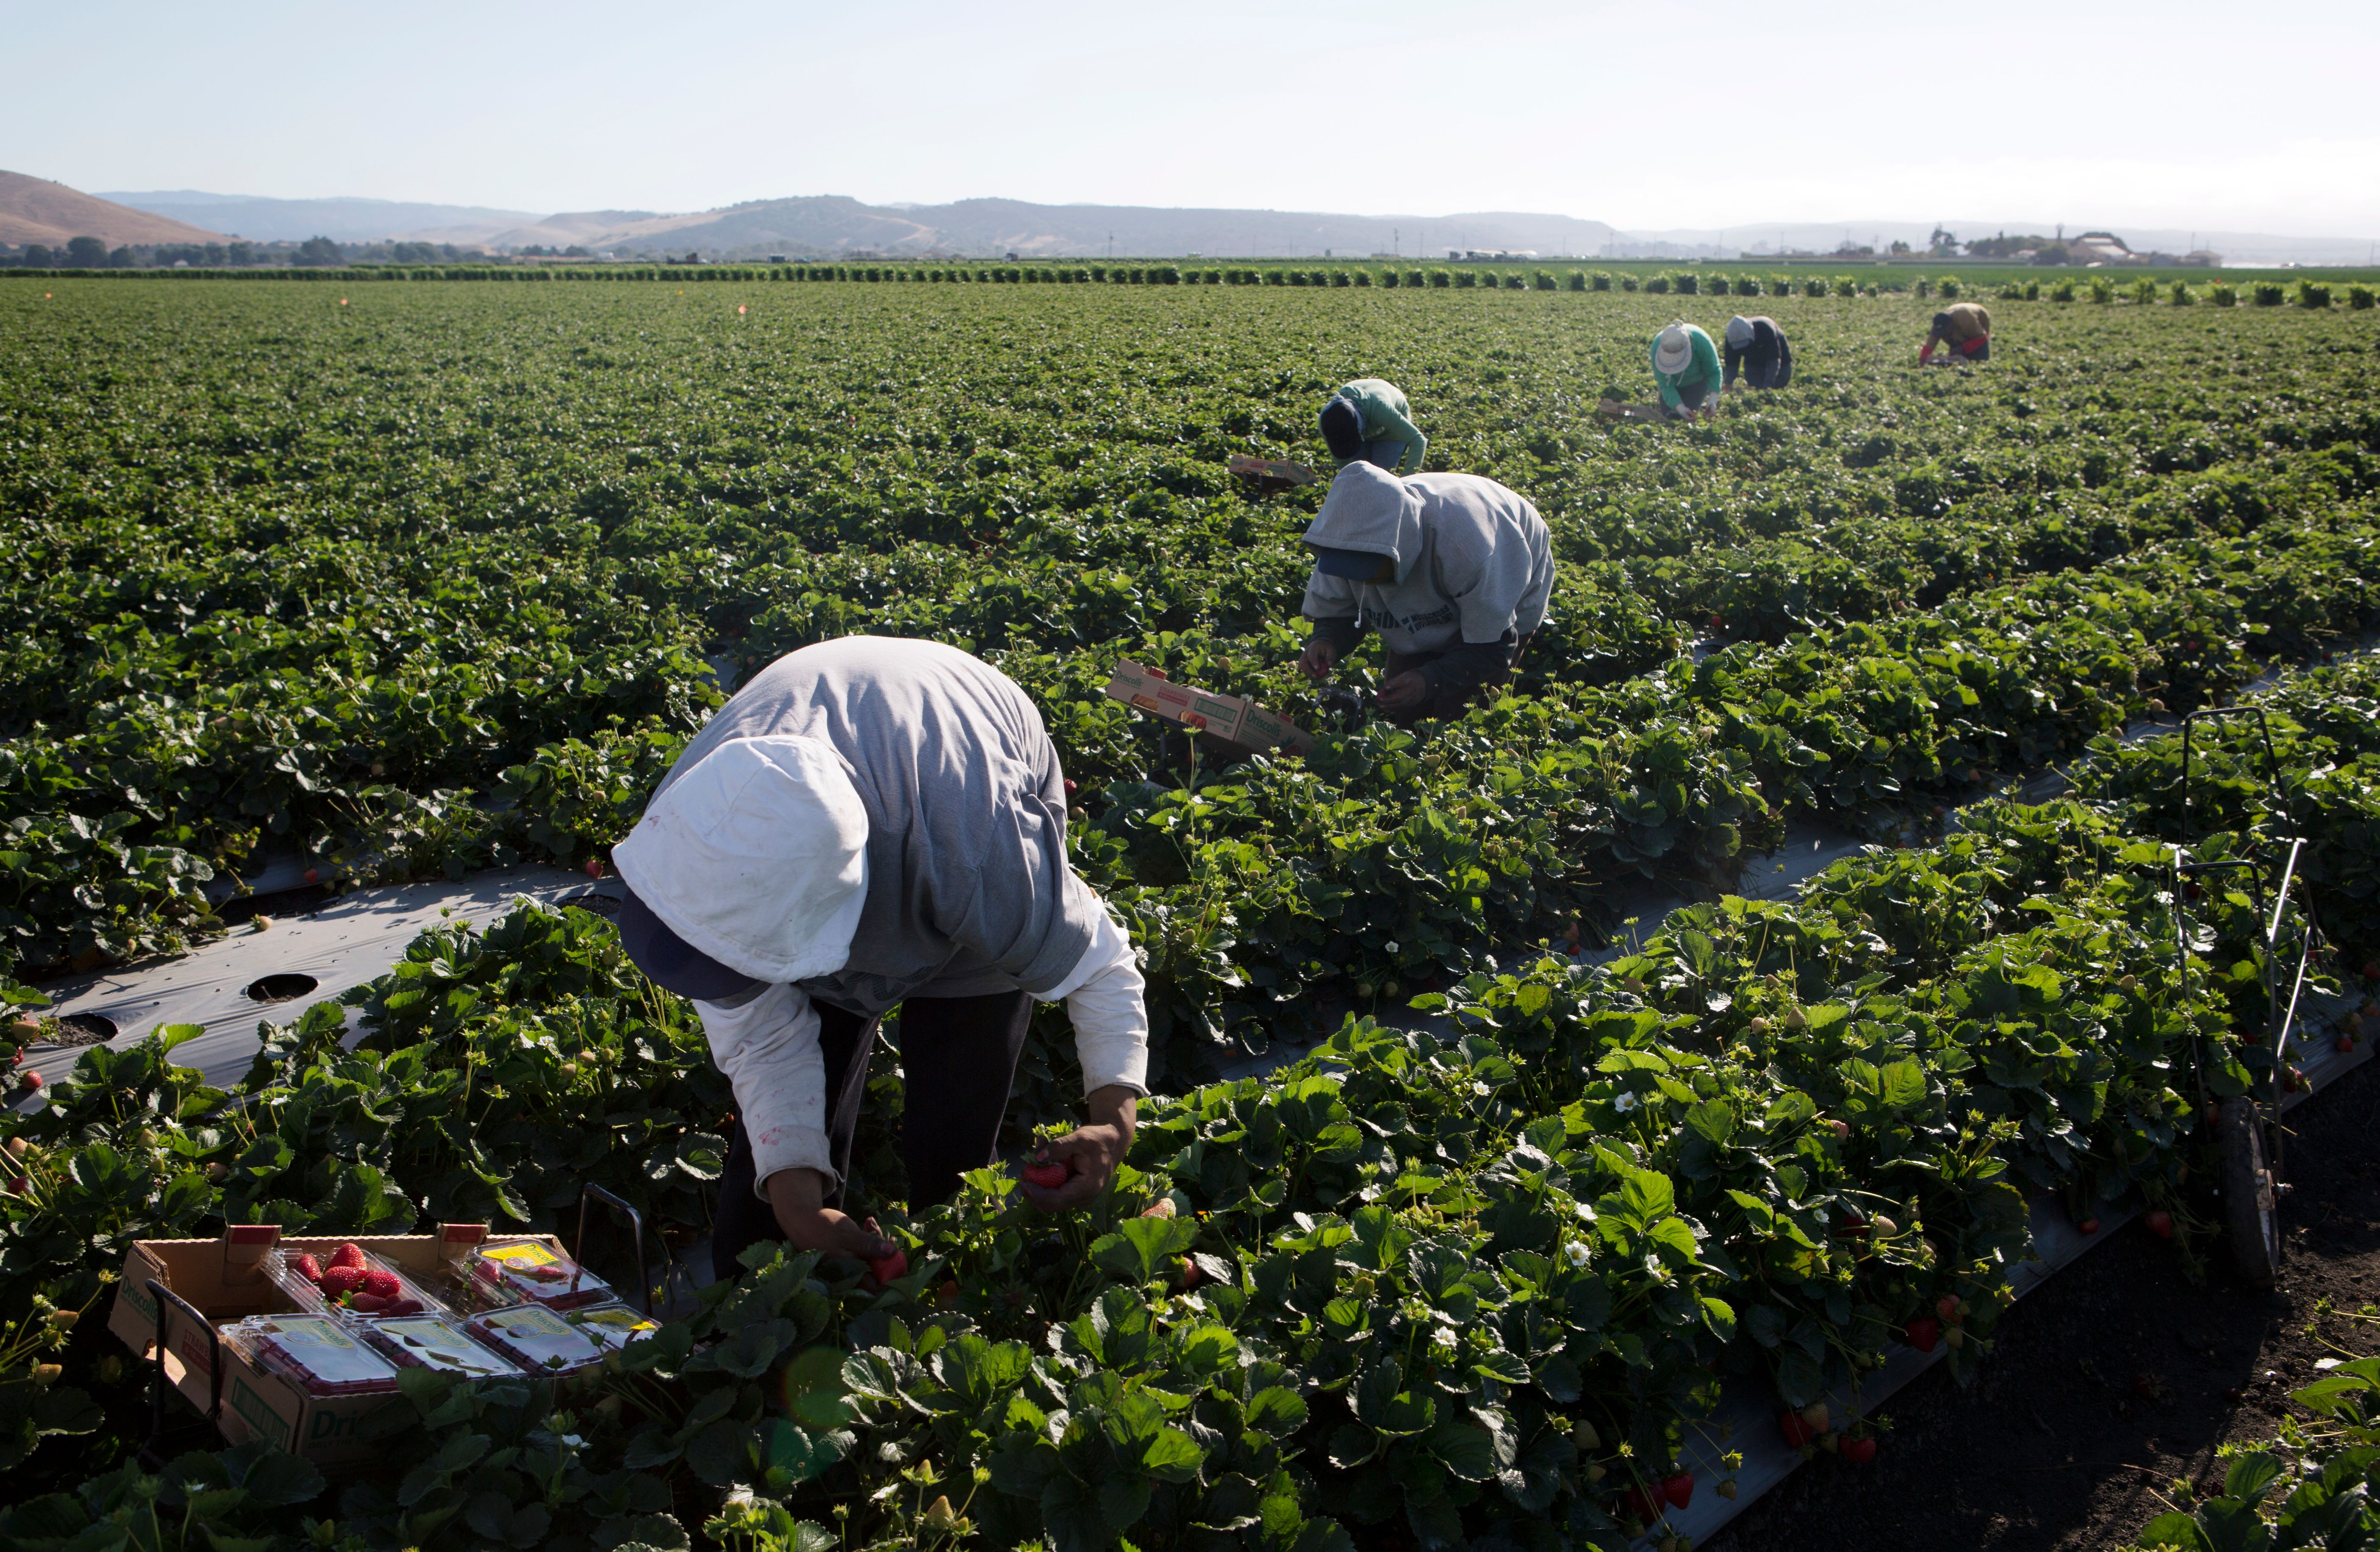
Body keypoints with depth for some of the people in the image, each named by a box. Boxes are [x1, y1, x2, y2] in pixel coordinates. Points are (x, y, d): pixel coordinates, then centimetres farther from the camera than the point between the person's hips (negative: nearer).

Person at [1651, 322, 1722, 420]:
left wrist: (1713, 399, -37)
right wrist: (1680, 407, -46)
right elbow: (1665, 385, -33)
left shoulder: (1702, 342, -38)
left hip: (1698, 378, -2)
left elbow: (1714, 372, -23)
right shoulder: (1657, 347, -37)